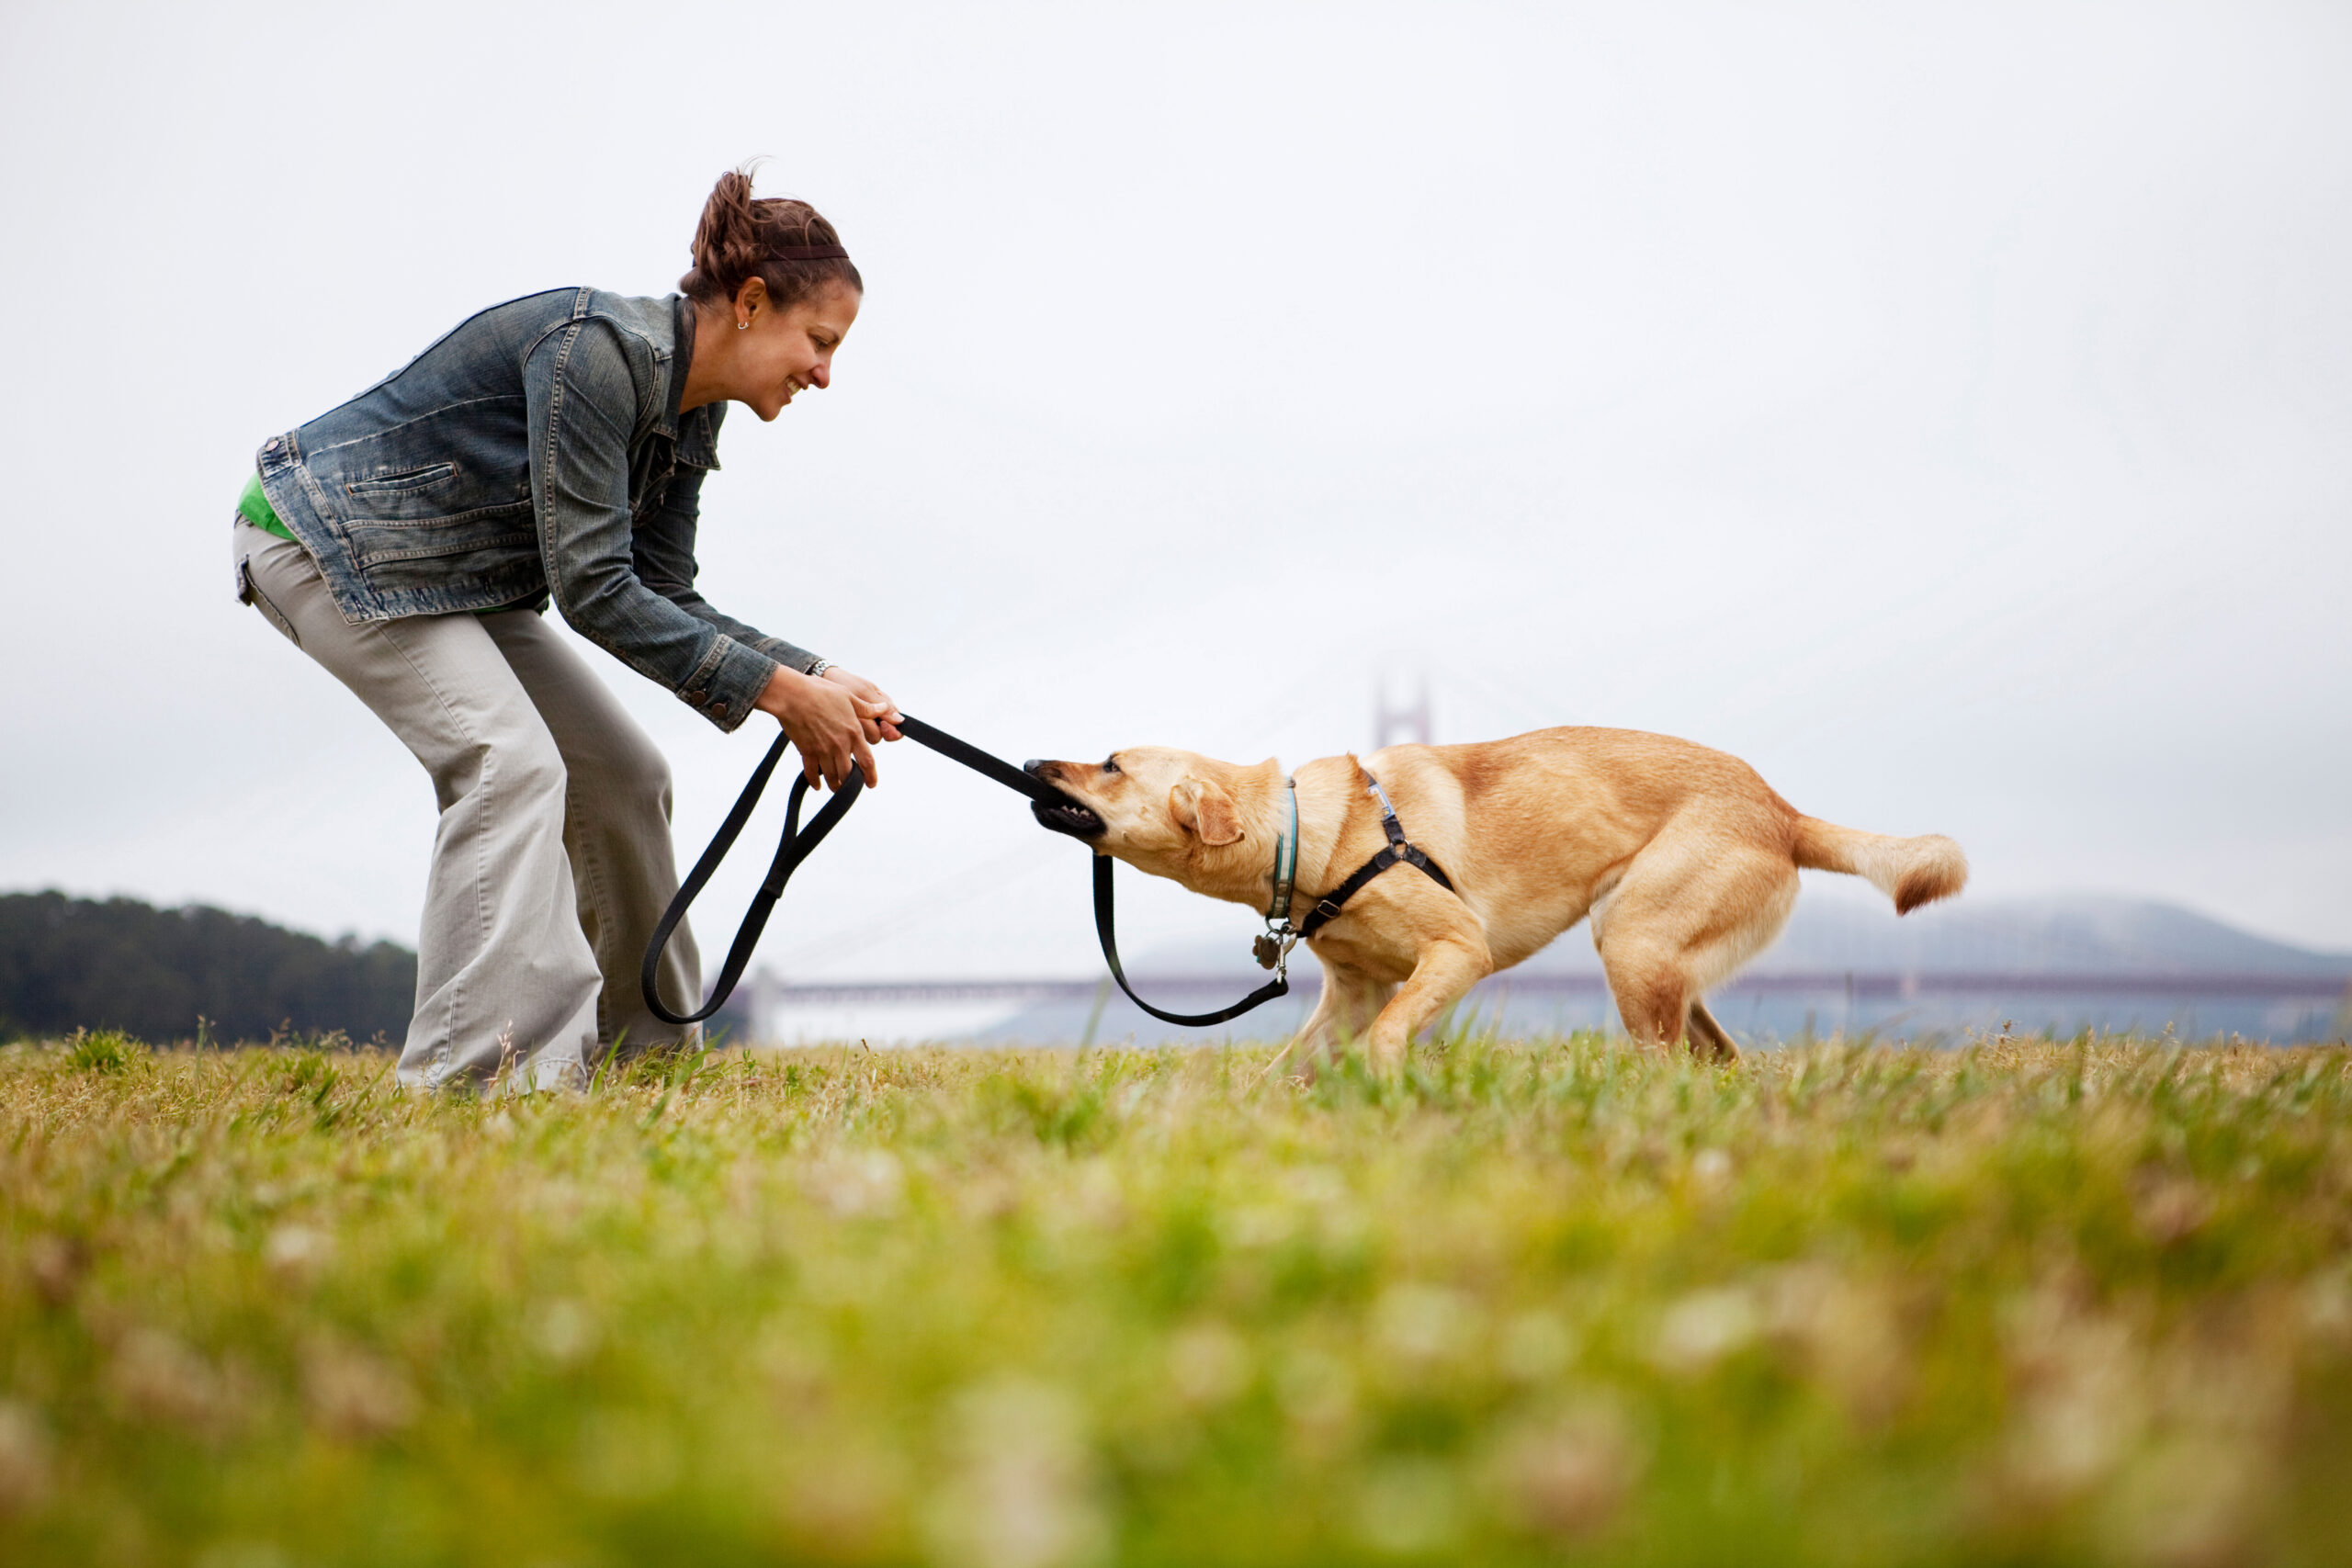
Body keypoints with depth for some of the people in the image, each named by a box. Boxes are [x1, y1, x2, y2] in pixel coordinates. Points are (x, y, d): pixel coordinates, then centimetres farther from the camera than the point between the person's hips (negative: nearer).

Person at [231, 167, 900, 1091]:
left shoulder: (689, 410, 0)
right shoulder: (598, 349, -29)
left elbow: (660, 598, 2)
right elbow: (591, 588, -30)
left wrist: (816, 680, -9)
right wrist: (776, 691, -28)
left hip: (451, 573, 10)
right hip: (326, 541, -9)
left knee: (620, 774, 4)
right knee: (510, 760, -25)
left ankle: (635, 1053, 15)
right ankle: (479, 1077, -24)